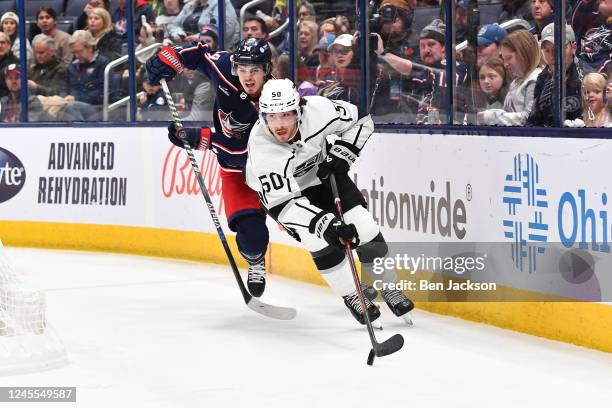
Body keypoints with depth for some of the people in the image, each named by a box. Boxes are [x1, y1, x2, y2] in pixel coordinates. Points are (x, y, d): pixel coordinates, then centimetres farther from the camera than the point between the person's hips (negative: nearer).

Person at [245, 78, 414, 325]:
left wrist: (341, 156, -21)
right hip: (279, 191, -3)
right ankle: (353, 297, 3)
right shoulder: (261, 149, -37)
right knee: (323, 242, -20)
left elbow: (361, 120, -10)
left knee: (365, 230, -6)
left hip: (322, 173, 3)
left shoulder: (317, 110, -30)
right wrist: (326, 223, -46)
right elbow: (283, 203, -37)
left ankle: (389, 288, 16)